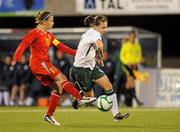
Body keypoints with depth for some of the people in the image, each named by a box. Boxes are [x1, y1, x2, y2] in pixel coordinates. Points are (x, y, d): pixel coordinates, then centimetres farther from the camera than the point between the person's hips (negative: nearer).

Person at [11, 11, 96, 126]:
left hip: (45, 63, 9)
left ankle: (49, 115, 8)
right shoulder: (35, 33, -7)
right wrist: (16, 58, -29)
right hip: (38, 63, -9)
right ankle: (81, 98, -24)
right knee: (61, 78, -19)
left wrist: (76, 53, 8)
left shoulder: (49, 35, 18)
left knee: (58, 87, 1)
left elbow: (60, 46, 15)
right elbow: (23, 44, -15)